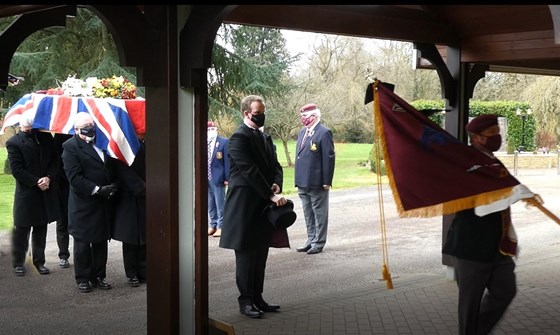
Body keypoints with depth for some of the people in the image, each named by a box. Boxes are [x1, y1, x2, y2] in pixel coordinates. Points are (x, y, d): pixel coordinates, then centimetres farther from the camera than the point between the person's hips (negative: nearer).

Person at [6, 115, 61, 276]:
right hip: (26, 194, -4)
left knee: (41, 229, 12)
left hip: (45, 191, 4)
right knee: (21, 230, 6)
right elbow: (16, 169, -11)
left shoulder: (46, 137, 5)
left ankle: (39, 261, 22)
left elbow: (54, 160, 6)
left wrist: (48, 177, -11)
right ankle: (18, 263, 19)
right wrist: (36, 182, -16)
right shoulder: (13, 143, -7)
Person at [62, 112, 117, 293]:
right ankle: (82, 278, 19)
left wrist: (113, 186, -1)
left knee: (101, 241, 12)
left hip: (104, 203, 5)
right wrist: (98, 190, -20)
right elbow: (74, 177, -16)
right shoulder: (70, 147, -9)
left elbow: (112, 167, 17)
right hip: (83, 205, -5)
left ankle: (98, 276, 24)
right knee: (82, 242, 7)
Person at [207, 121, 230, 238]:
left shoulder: (224, 142, -5)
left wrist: (227, 178, -9)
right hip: (206, 178, 4)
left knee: (220, 203, 2)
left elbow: (227, 161, -6)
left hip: (217, 178, -4)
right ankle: (212, 225, 24)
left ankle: (220, 226, 10)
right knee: (210, 204, 13)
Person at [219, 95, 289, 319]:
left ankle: (257, 298, 21)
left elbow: (275, 165, 15)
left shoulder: (265, 138, 16)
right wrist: (271, 195, -20)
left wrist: (276, 185, -6)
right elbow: (250, 171, -19)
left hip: (263, 205, 8)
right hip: (245, 204, -8)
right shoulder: (239, 137, -11)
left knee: (260, 254, 12)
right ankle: (245, 301, 8)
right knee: (246, 254, 0)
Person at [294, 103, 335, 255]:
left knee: (319, 213, 4)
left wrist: (326, 181, -16)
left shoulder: (324, 133, -12)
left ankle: (319, 243, 12)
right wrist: (298, 179, 14)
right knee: (308, 214, 16)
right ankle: (311, 240, 27)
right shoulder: (302, 132, 12)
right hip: (303, 182, 8)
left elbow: (329, 158, -15)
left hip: (317, 183, -8)